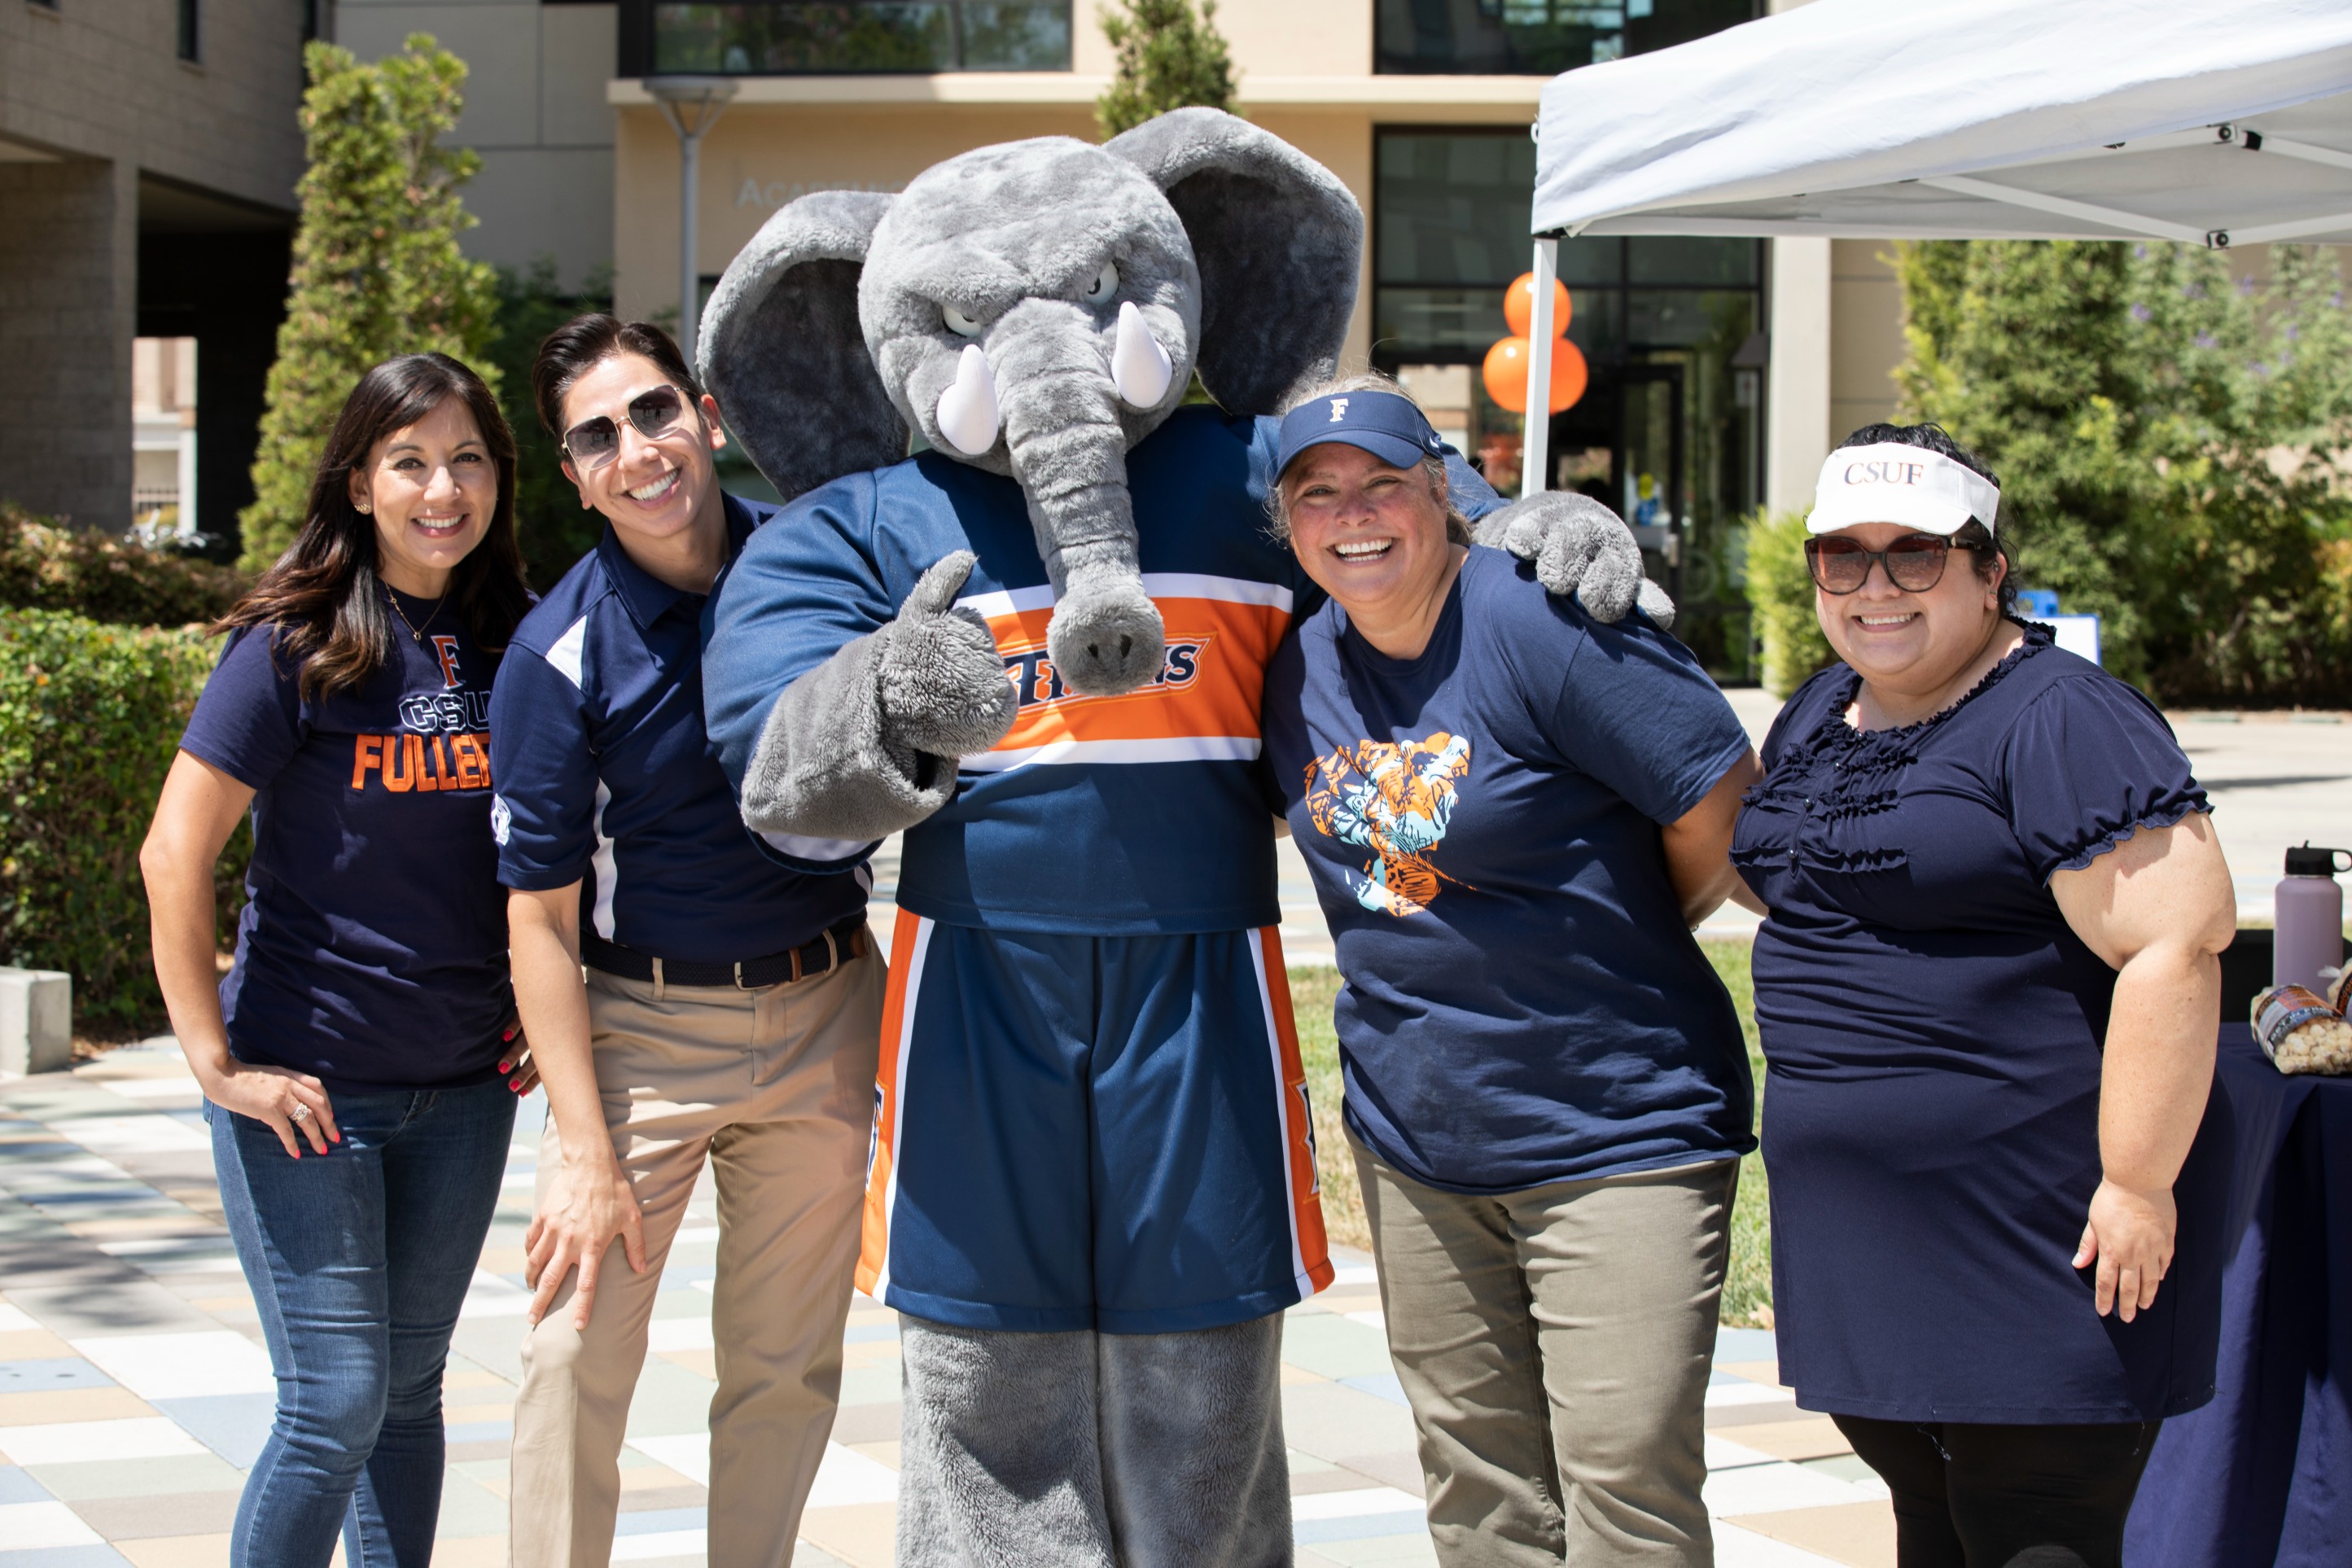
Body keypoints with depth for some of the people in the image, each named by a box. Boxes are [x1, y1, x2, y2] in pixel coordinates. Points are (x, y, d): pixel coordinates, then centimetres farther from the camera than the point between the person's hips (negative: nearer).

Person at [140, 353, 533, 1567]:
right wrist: (214, 1058, -14)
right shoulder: (298, 644, -10)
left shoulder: (513, 645, 5)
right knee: (335, 1405, -6)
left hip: (463, 1088, 5)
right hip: (310, 1084, -5)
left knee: (410, 1389, 12)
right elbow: (175, 852, -12)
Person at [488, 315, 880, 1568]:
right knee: (580, 1349, -7)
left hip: (823, 1020, 3)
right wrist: (585, 1149, -16)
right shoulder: (561, 653, -13)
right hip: (640, 1028, -3)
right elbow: (539, 914, -12)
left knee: (789, 1362, 10)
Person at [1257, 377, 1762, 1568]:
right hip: (1412, 1138, 7)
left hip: (1615, 1134, -7)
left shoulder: (1545, 624, -16)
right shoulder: (1301, 667, 6)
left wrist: (1613, 953, 1)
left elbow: (1727, 821, -14)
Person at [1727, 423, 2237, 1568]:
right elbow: (1778, 874, 32)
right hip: (1870, 1227, 9)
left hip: (2039, 1216, -8)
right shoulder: (1822, 713, 13)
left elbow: (2174, 946, -21)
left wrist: (2137, 1181, -21)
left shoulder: (2058, 722, -15)